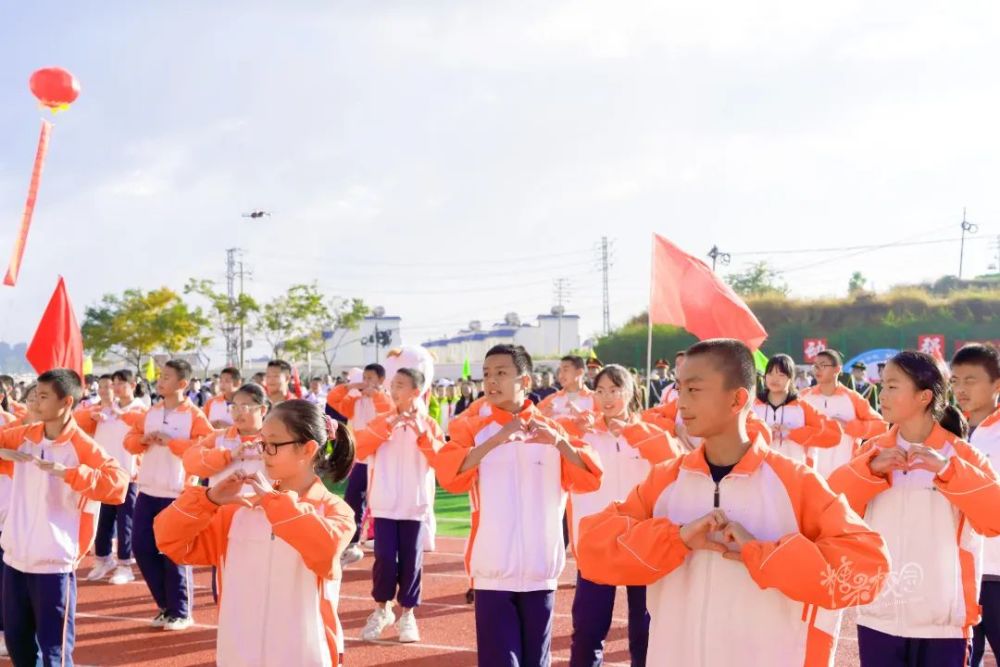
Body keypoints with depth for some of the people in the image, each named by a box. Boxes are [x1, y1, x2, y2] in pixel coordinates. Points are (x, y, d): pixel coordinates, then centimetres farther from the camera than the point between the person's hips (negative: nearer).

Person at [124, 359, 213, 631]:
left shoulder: (194, 415, -7)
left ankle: (180, 612, 12)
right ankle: (166, 605, 20)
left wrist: (170, 442, -21)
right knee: (142, 547, 5)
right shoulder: (151, 412, 12)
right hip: (147, 491, 6)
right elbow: (130, 440, 13)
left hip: (177, 493, -6)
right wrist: (143, 439, -9)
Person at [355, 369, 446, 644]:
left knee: (411, 560, 2)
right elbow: (360, 450, -9)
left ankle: (407, 613, 16)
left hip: (416, 505, 0)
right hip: (385, 504, 0)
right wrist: (387, 427, -16)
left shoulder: (429, 425, 2)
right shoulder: (381, 421, 4)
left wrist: (422, 433, -18)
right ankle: (381, 609, 15)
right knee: (385, 557, -5)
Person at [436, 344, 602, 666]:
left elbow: (590, 480, -3)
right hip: (494, 572, -2)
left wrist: (560, 443, -19)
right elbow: (449, 475, -16)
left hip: (540, 571, 2)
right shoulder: (473, 428, 2)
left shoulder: (551, 430, 7)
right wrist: (496, 440, -25)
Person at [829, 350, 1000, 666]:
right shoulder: (874, 450, 7)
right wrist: (870, 468, -17)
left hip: (943, 621, -2)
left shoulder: (961, 455, -1)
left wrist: (948, 469, -23)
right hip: (878, 617, 2)